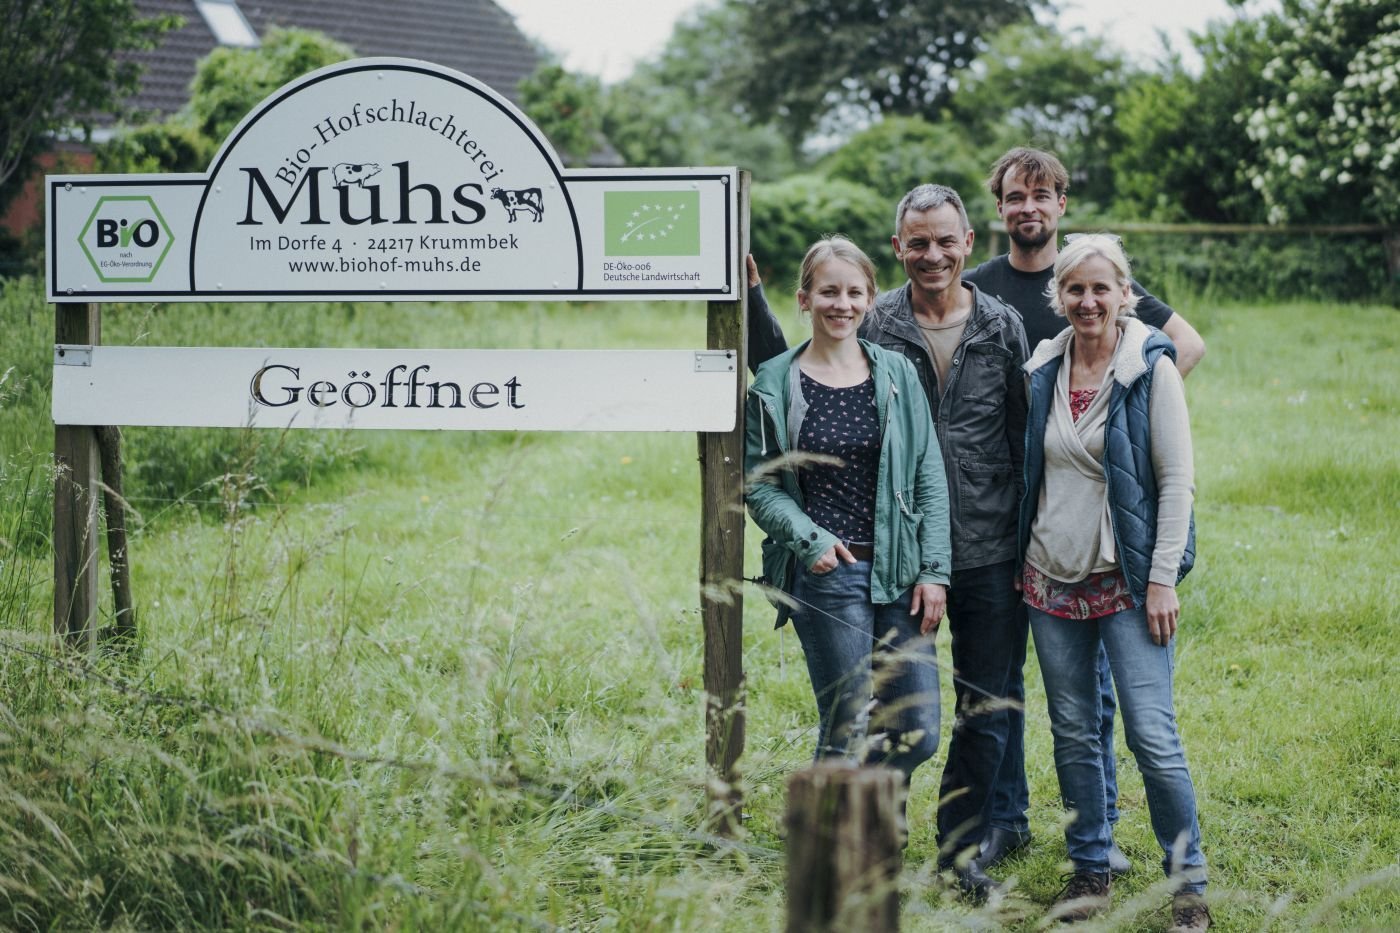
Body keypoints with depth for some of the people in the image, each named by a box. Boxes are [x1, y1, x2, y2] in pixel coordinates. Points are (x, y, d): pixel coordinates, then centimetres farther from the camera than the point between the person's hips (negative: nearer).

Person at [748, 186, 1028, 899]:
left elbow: (1026, 440, 7)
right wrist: (751, 291, -7)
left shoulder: (1003, 328, 3)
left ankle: (960, 848, 24)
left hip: (987, 556, 1)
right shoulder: (871, 327, -1)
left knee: (986, 717, 8)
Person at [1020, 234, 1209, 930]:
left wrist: (1163, 579, -12)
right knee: (1072, 734, 9)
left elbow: (1177, 480, -7)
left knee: (1152, 735, -9)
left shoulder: (1151, 367, -6)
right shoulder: (1041, 371, 6)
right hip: (1052, 579, 5)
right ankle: (1090, 869, 22)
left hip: (1127, 580, -4)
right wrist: (1022, 564, 14)